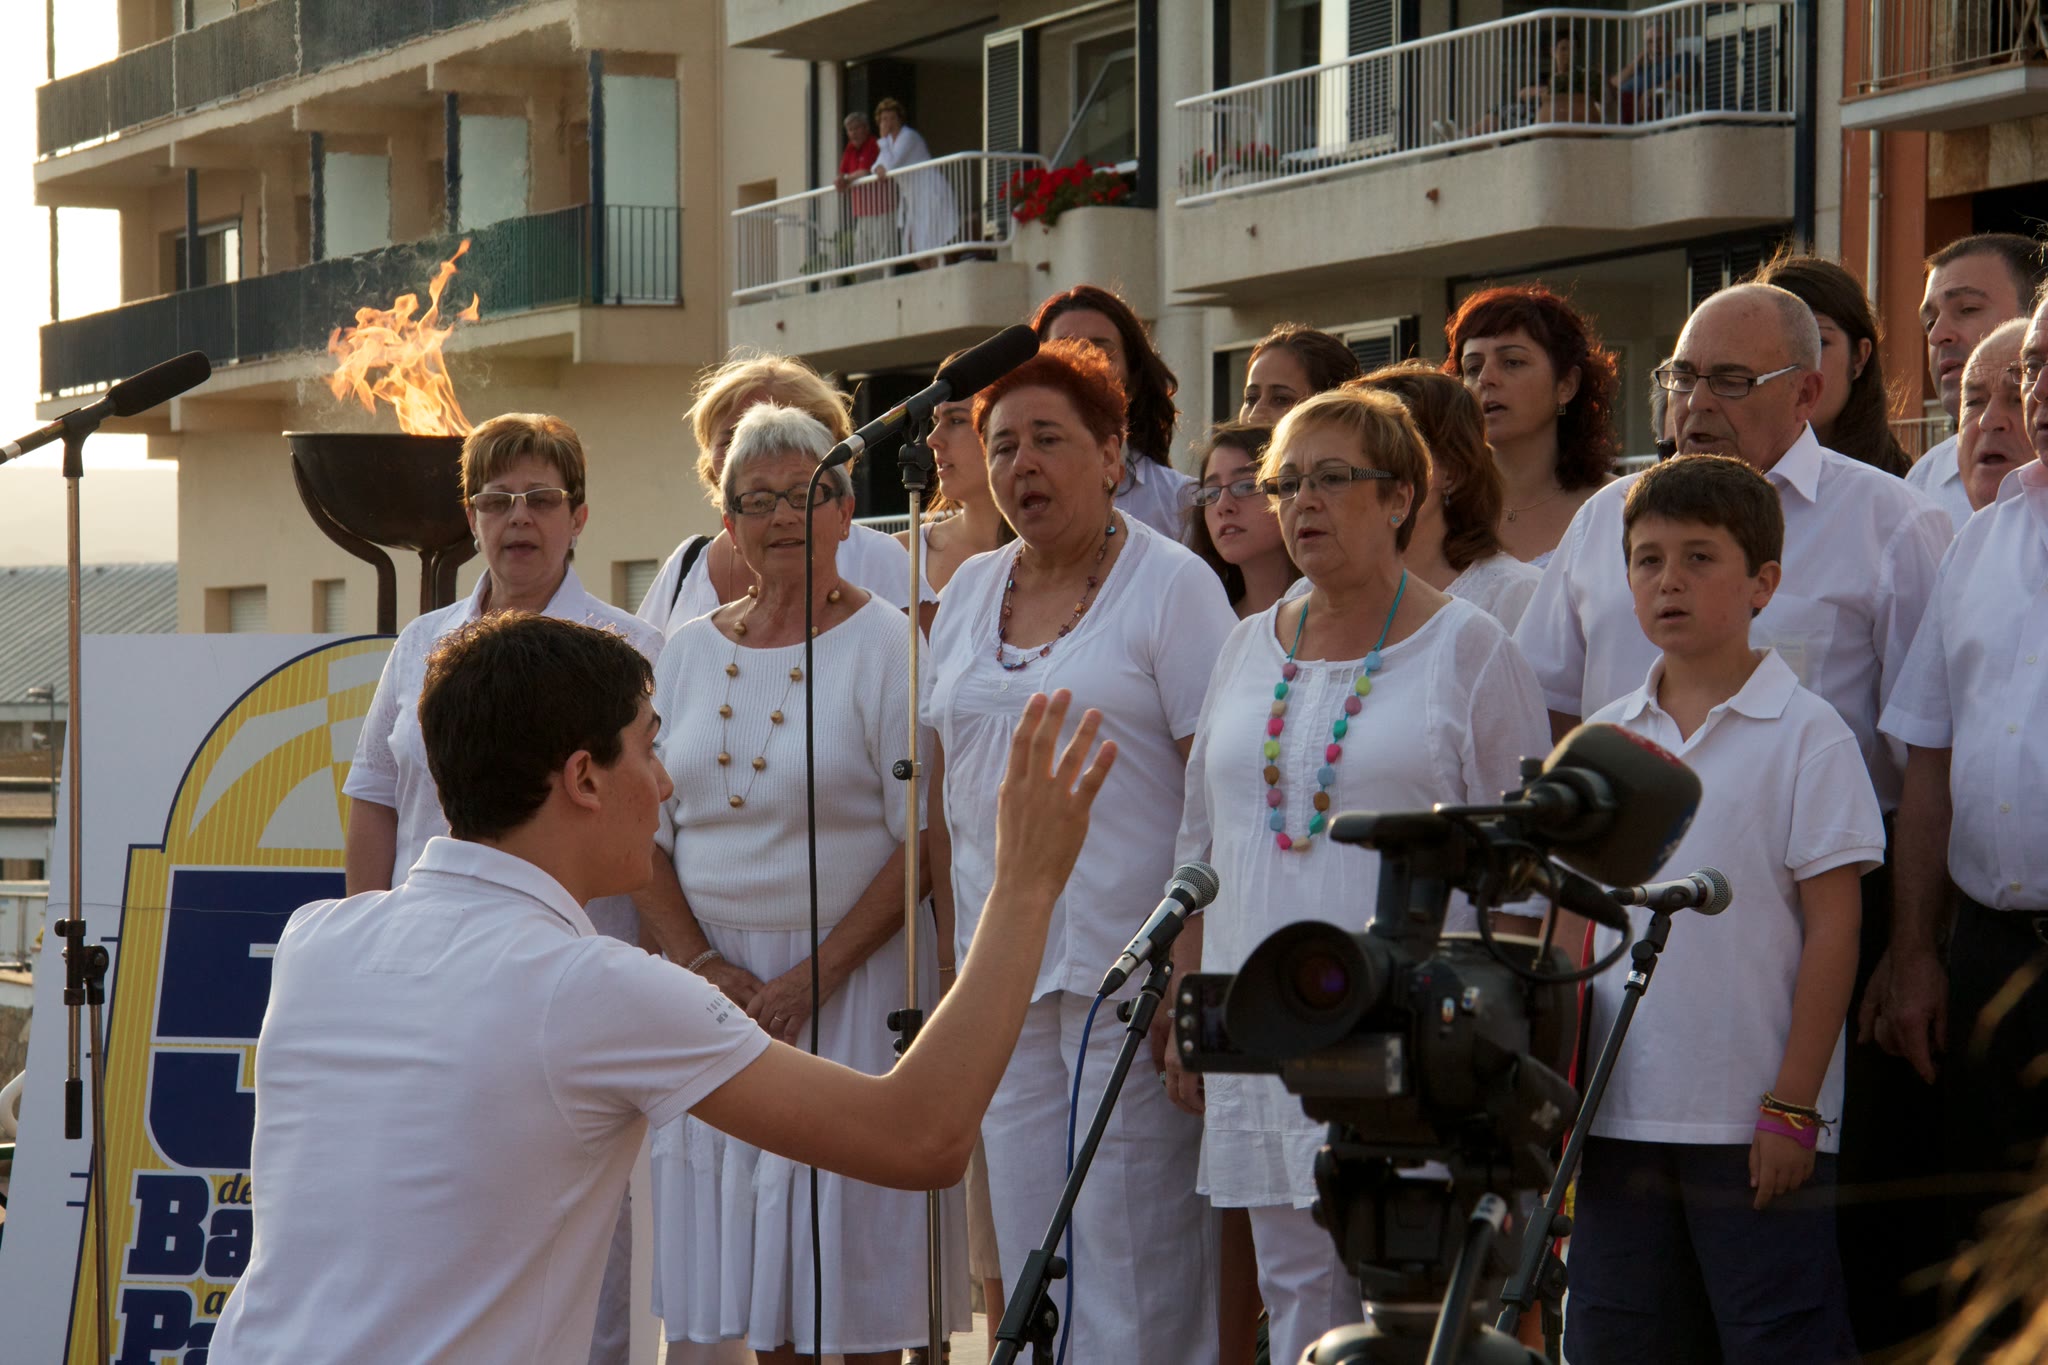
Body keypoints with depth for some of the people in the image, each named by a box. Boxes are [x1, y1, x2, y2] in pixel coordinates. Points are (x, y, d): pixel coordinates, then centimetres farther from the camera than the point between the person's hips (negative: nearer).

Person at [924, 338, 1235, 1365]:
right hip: (1002, 976, 6)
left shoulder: (1171, 585, -4)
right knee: (1024, 1261, 7)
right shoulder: (970, 591, 14)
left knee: (1133, 1254, -6)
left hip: (1129, 970, -6)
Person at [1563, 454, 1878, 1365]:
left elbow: (1833, 927, -6)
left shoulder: (1805, 735, -4)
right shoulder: (1603, 739, 10)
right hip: (1622, 1113, 5)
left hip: (1752, 1117, -5)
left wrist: (1792, 1107, -11)